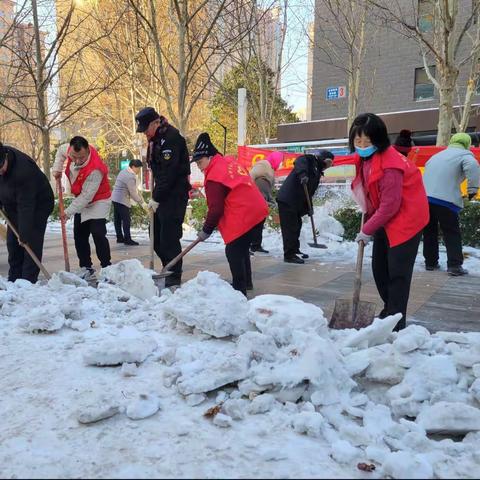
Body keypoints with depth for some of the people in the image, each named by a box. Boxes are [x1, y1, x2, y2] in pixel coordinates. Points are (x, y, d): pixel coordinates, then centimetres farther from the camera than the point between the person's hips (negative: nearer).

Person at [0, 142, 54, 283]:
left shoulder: (23, 170, -37)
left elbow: (26, 207, -34)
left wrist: (24, 234, -32)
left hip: (39, 204, -8)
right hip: (13, 205, 8)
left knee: (31, 242, -12)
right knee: (12, 242, 7)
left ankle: (28, 281, -7)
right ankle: (14, 280, 16)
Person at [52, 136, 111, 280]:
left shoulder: (95, 170, -35)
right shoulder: (71, 149, -14)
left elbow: (86, 196, -31)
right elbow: (61, 151, 13)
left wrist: (69, 211, -26)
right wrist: (57, 168, -1)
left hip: (98, 202, -8)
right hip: (81, 202, 8)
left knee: (98, 234, -18)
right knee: (79, 235, 8)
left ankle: (106, 267, -10)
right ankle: (86, 268, 16)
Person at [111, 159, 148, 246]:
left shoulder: (124, 171, 12)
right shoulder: (130, 177, -19)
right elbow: (133, 193, -17)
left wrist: (142, 200, 11)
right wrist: (142, 203, -10)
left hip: (115, 198, 10)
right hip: (122, 200, -10)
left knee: (117, 219, 12)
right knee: (126, 220, -3)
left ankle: (120, 238, 20)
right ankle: (127, 239, 1)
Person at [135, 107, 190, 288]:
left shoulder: (171, 137, -16)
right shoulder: (155, 139, 16)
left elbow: (169, 173, -22)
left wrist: (156, 198, -19)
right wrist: (155, 196, 11)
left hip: (174, 195, -10)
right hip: (162, 194, 10)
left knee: (169, 236, -9)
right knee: (156, 234, 13)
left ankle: (174, 277, 1)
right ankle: (169, 269, 26)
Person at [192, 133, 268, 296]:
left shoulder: (214, 176, -14)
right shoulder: (229, 162, 13)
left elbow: (216, 208, -15)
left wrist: (206, 230, -3)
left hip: (244, 217, -10)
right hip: (257, 210, 10)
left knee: (233, 252, -2)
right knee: (242, 248, 22)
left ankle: (240, 289, 4)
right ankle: (246, 282, 35)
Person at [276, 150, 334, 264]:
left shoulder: (317, 171, 23)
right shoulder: (310, 160, -2)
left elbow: (310, 192, 21)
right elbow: (299, 162, -26)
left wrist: (308, 208, 14)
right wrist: (302, 174, -43)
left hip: (297, 203, 10)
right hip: (287, 199, -10)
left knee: (296, 227, 17)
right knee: (290, 228, -8)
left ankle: (294, 250, 30)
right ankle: (289, 255, -5)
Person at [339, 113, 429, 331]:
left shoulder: (389, 165, -28)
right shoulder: (364, 158, -1)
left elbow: (389, 206, -25)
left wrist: (367, 230, -17)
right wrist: (368, 221, 7)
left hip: (405, 218, -9)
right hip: (385, 217, 9)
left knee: (397, 272, -7)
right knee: (379, 268, 14)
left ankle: (396, 323, 3)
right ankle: (389, 310, 30)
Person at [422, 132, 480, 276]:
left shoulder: (437, 155, 28)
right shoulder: (465, 154, 6)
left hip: (424, 197, 6)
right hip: (444, 200, -6)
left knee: (429, 232, 17)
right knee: (452, 233, 3)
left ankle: (430, 262, 22)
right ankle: (454, 266, -1)